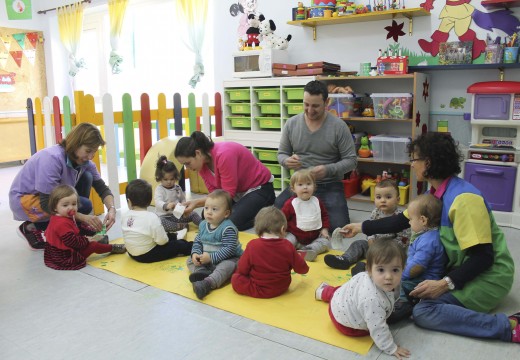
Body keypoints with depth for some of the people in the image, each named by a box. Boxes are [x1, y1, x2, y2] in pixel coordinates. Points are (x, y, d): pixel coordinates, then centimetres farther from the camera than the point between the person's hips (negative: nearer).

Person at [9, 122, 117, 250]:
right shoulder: (52, 158, -31)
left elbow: (102, 188, -5)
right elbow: (47, 204, -30)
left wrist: (111, 209, -26)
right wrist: (83, 217, -34)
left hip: (48, 197, 7)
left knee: (86, 177, -13)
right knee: (83, 205, -24)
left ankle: (77, 226, -2)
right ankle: (32, 228, -6)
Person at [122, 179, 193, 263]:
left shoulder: (124, 216, -7)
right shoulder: (152, 218, -25)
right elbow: (162, 241, -21)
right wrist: (167, 237, 1)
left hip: (132, 254, 6)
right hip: (148, 256, -6)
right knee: (177, 244, 10)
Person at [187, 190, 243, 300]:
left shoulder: (228, 229, -22)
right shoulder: (203, 225, 3)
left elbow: (229, 249, -27)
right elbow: (197, 242, 9)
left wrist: (211, 257, -29)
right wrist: (195, 254, -12)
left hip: (228, 259, -7)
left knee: (225, 267, -36)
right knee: (190, 260, 0)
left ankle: (207, 283, -55)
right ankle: (202, 272, -27)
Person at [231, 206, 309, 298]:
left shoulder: (252, 245, -16)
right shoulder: (287, 246, -10)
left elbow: (242, 270, -9)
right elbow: (302, 269, -1)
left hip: (258, 291, -5)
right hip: (282, 289, 5)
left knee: (235, 278, 7)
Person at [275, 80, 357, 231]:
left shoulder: (339, 126, -10)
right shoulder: (291, 124, -1)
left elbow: (351, 160, -7)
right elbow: (281, 154, 8)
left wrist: (328, 170, -25)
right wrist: (287, 161, -17)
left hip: (329, 186, -2)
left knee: (338, 227, -21)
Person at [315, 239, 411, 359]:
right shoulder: (372, 300, -51)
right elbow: (377, 329, -41)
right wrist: (391, 348, -30)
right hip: (343, 319, -6)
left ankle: (325, 290, 64)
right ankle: (324, 291, 51)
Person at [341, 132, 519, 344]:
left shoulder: (462, 198, -26)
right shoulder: (437, 193, 2)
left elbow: (483, 257, -26)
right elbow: (403, 221, 12)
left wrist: (445, 284, -30)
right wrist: (362, 227, 16)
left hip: (489, 274, -9)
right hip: (464, 268, 9)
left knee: (423, 311, -24)